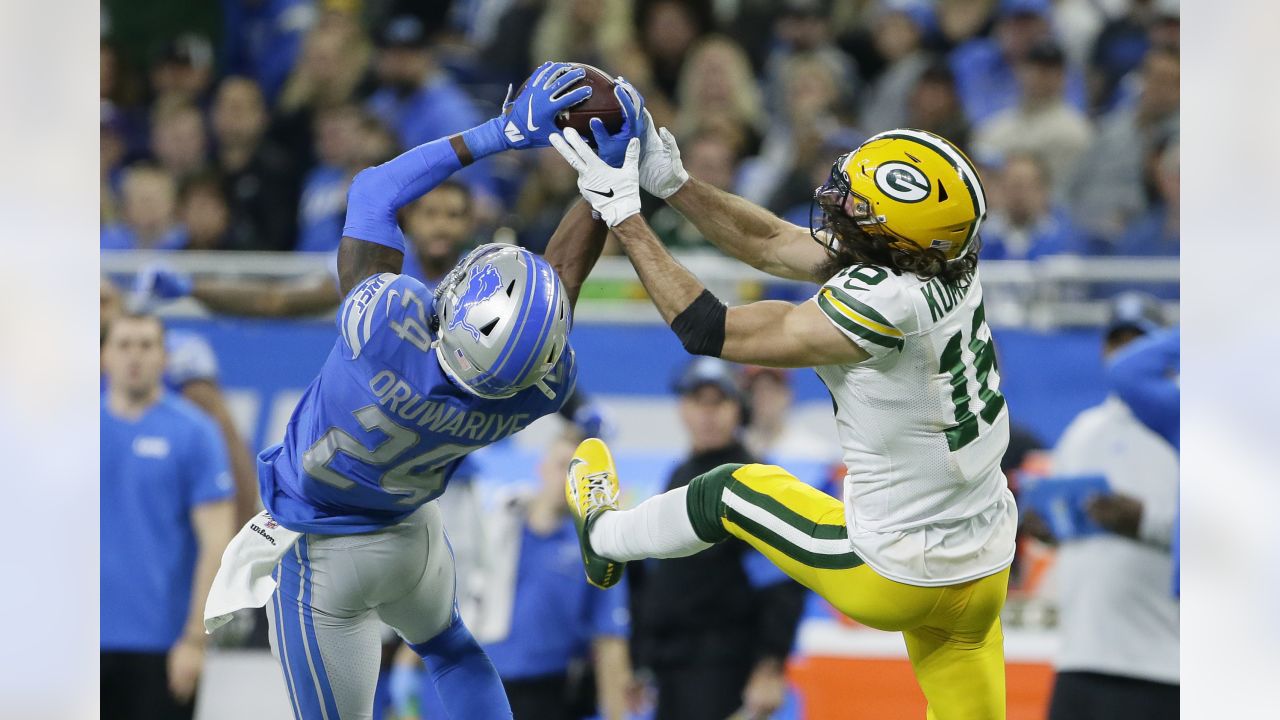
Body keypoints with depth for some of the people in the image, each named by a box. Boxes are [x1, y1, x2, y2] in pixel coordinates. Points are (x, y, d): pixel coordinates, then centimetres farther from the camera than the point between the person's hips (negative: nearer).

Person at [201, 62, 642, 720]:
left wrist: (502, 132, -22)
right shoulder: (546, 390, -29)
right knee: (447, 646, 35)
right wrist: (609, 171, -7)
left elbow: (374, 192, -24)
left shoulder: (386, 325, -40)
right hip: (411, 534, 3)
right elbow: (566, 264, -8)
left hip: (317, 550, -3)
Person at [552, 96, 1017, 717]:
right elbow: (771, 244, 6)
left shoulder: (881, 304, -30)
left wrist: (624, 218, -12)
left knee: (729, 492, 16)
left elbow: (711, 332, -19)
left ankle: (603, 536, 44)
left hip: (895, 581, -6)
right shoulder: (944, 269, -7)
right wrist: (672, 184, 3)